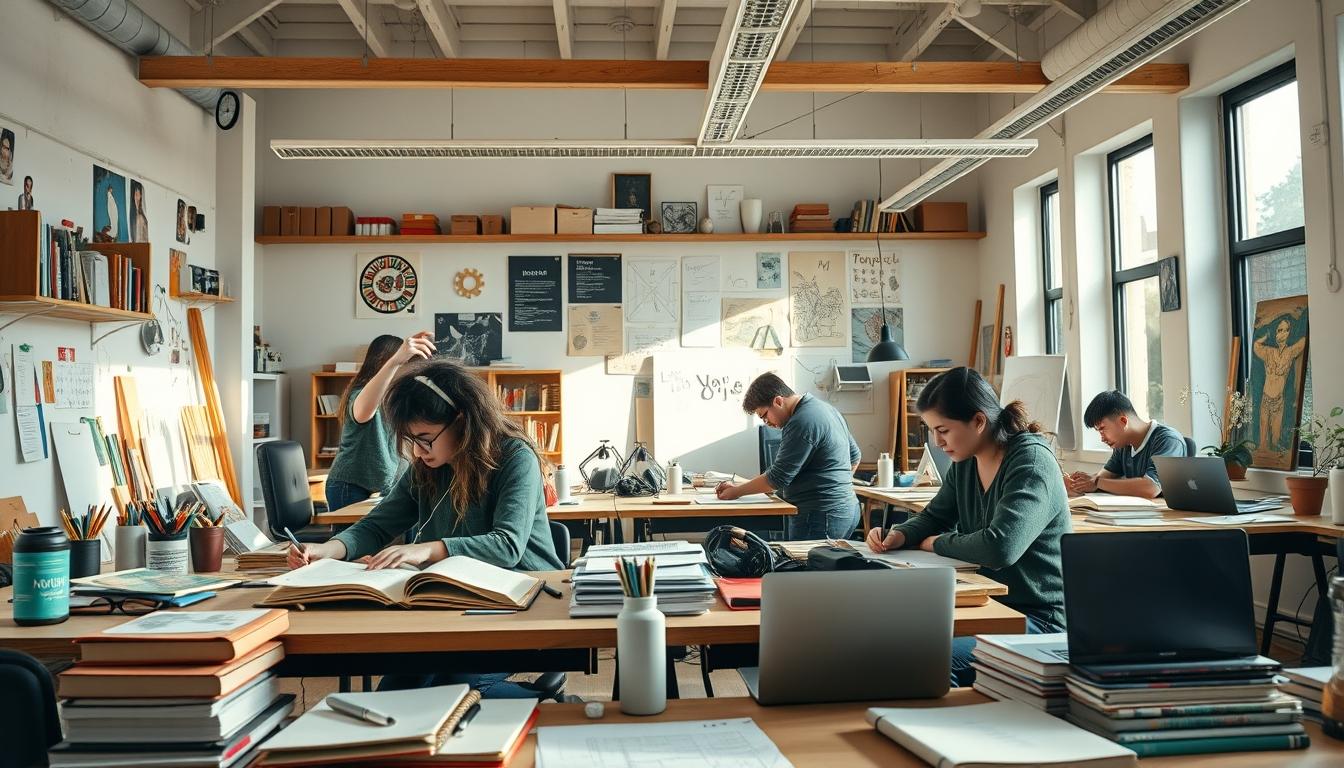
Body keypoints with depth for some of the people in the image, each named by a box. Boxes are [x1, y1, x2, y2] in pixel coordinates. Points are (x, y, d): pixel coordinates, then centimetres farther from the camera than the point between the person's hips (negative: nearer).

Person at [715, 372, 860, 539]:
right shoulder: (826, 408, 14)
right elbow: (854, 456, 24)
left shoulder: (801, 423, -18)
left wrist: (737, 491, -5)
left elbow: (777, 478, -16)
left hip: (820, 515, -10)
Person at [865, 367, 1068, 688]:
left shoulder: (1032, 462, -18)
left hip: (1037, 618, -8)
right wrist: (898, 535, -3)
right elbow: (934, 517, 20)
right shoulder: (965, 462, 7)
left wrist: (936, 543, -14)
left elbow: (999, 547, -31)